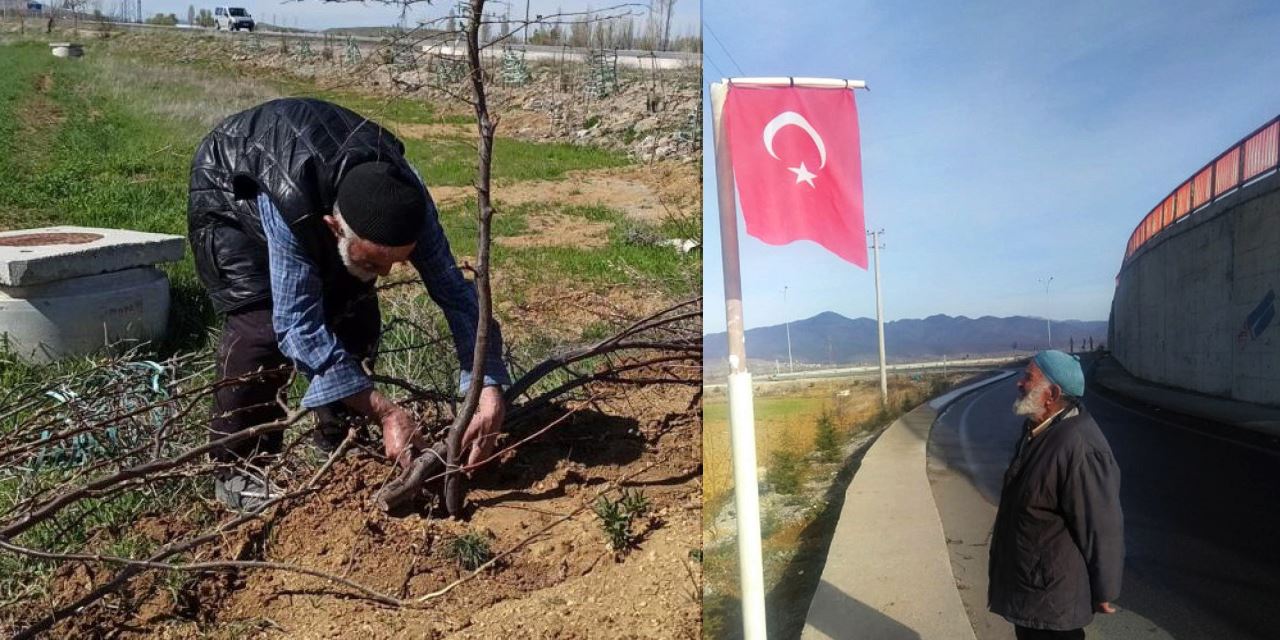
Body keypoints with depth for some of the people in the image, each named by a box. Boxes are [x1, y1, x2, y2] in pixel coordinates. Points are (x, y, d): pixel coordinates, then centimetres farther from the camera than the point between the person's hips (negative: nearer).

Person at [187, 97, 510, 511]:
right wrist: (386, 413, -45)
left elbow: (453, 290, -27)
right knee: (261, 324, -21)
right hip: (228, 190, -4)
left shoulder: (405, 199, -32)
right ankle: (238, 470, -4)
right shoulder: (293, 205, -46)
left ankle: (339, 446, 11)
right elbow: (299, 324, -42)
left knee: (356, 314, -7)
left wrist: (490, 391, -37)